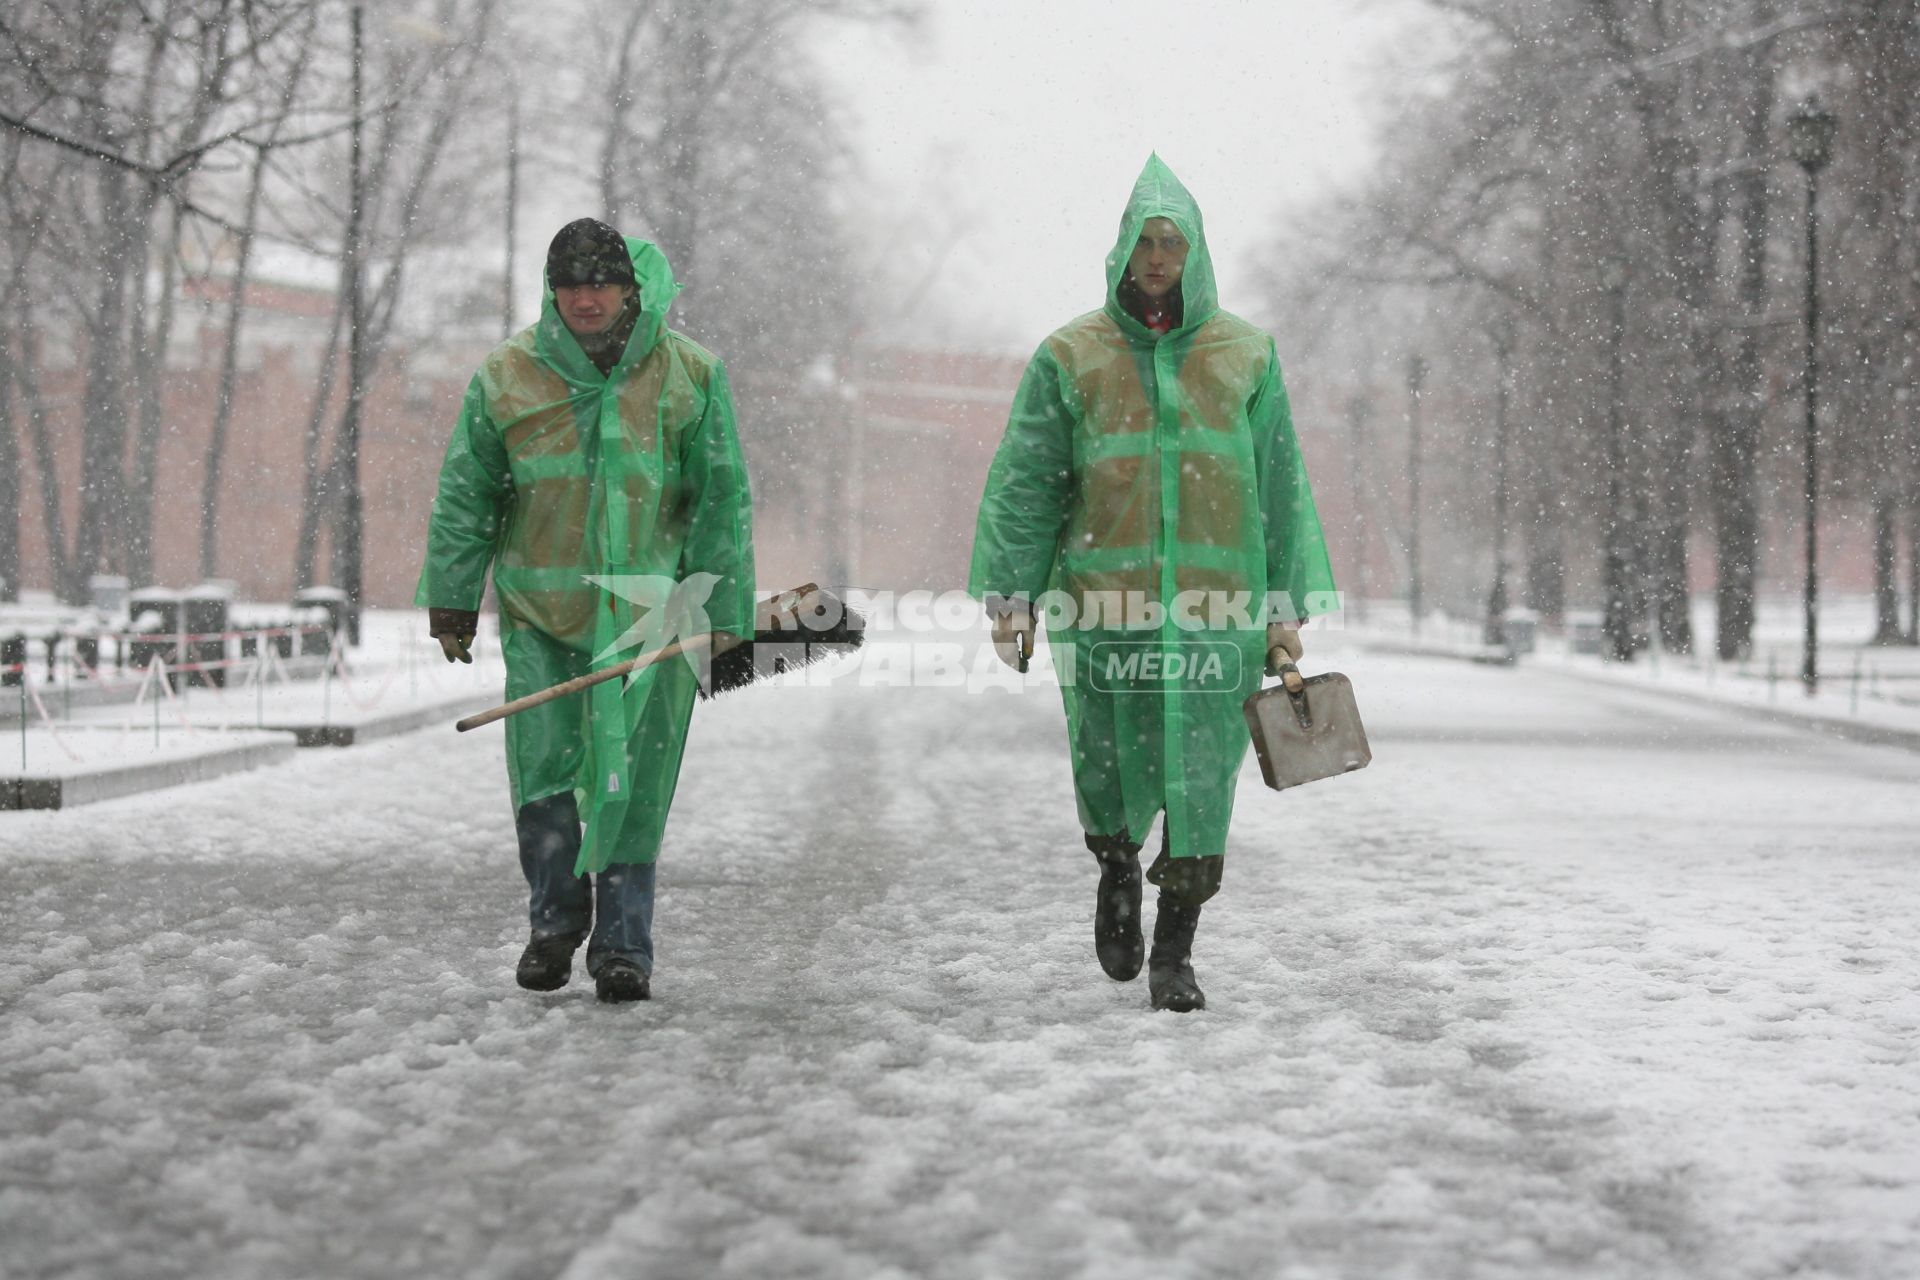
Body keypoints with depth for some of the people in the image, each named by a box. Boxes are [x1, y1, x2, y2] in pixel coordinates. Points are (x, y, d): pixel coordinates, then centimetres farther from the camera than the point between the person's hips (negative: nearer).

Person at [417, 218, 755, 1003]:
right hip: (540, 613, 1)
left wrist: (723, 615, 0)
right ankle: (554, 922, 17)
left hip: (649, 615, -1)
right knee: (542, 769, -4)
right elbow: (465, 496, 9)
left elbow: (723, 501, 5)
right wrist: (451, 602, 7)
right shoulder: (508, 377, 3)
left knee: (633, 784, -1)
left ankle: (623, 945, 8)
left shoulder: (690, 376, 2)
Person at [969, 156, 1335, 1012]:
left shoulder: (1245, 356, 10)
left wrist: (1286, 608, 8)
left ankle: (1174, 954, 8)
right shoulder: (1071, 357, 6)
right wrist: (1011, 596, -5)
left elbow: (1280, 490, 12)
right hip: (1104, 604, -1)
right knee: (1110, 772, 3)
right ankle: (1117, 868, 37)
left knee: (1201, 780, -2)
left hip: (1215, 609, 1)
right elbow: (1026, 484, 4)